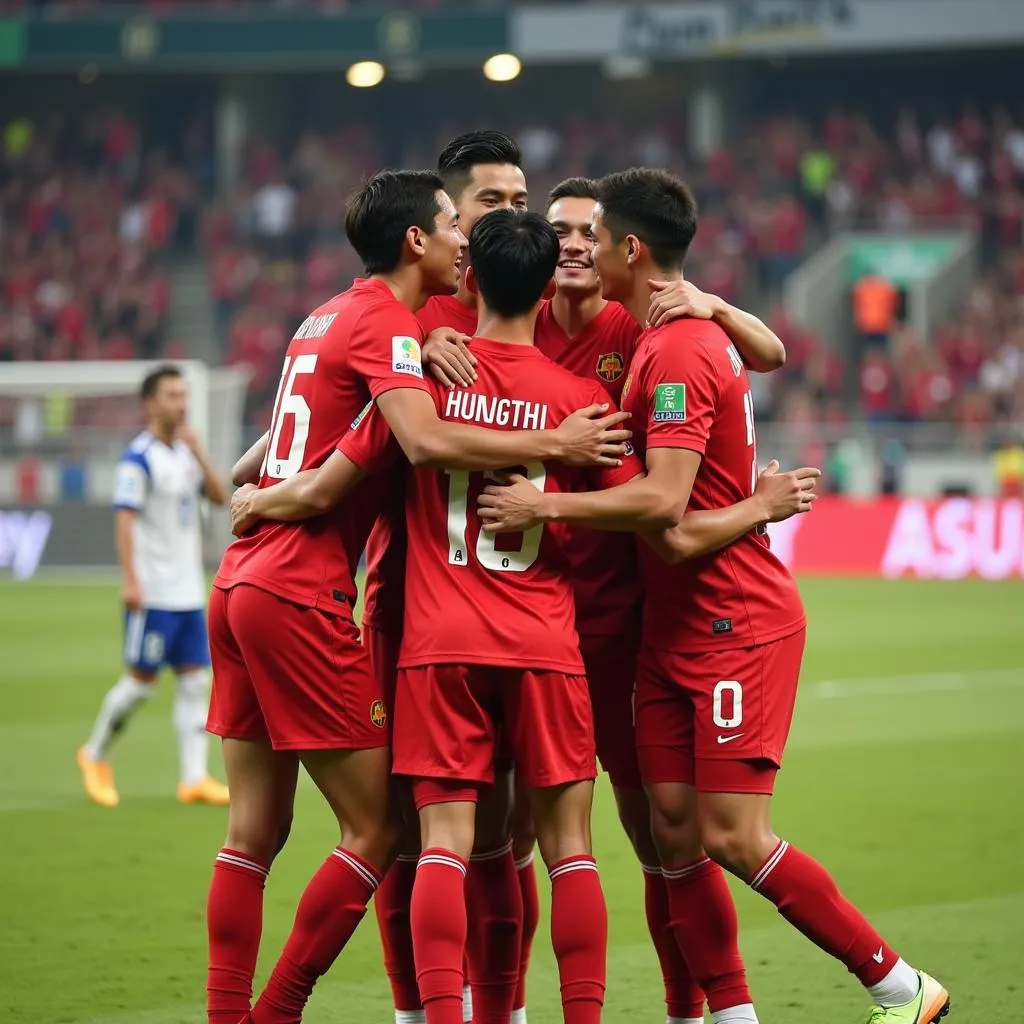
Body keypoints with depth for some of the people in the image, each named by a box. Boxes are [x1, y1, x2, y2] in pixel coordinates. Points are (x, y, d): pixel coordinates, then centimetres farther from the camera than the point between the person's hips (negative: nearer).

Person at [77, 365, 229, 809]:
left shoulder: (185, 452, 13)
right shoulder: (138, 459, -11)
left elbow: (220, 497, 10)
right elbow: (124, 519, -16)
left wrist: (198, 453, -3)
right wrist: (130, 580, -22)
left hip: (189, 591, 7)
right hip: (153, 592, -7)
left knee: (195, 680, 1)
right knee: (141, 680, -3)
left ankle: (195, 777, 0)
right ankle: (95, 756, 16)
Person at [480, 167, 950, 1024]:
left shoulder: (679, 352, -18)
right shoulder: (661, 339, 12)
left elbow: (664, 500, -25)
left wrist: (546, 505, -19)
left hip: (737, 626, -10)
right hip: (676, 625, 10)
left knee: (733, 838, -10)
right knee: (675, 830, 3)